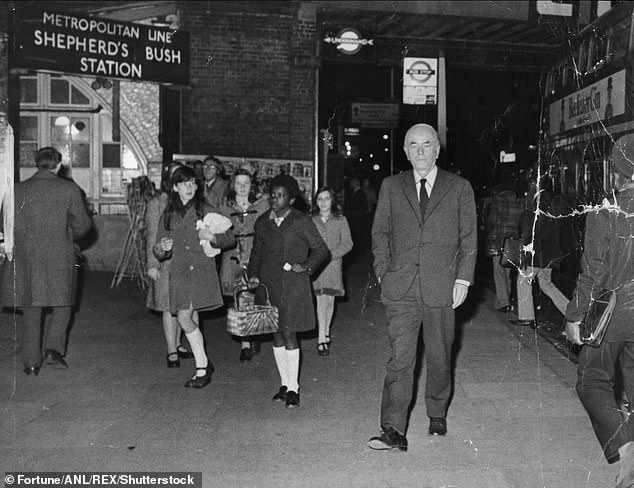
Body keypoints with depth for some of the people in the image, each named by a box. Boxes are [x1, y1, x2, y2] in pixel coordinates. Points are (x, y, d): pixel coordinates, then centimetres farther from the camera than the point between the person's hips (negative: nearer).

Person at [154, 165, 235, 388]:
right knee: (191, 320, 4)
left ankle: (202, 368, -5)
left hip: (202, 271, -4)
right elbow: (158, 253, 15)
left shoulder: (206, 211, 5)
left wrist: (212, 237, -15)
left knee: (184, 317, -17)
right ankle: (204, 365, 19)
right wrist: (161, 248, -10)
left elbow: (230, 238, 5)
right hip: (179, 272, 4)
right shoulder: (168, 216, 13)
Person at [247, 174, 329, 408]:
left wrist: (306, 266, -10)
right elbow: (256, 252, 20)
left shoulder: (302, 221, -2)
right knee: (276, 335, 7)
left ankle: (293, 388, 3)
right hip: (269, 285, 4)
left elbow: (321, 250, 4)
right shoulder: (262, 222, 10)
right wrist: (253, 274, 6)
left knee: (289, 334, -7)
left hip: (294, 286, -4)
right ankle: (285, 384, 20)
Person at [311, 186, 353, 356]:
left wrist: (331, 254, -11)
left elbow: (347, 244, 1)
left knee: (329, 299, 6)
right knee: (320, 299, -8)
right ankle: (322, 339, -8)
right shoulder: (311, 220, 5)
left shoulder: (341, 220, 4)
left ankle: (326, 331, 28)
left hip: (333, 264, 1)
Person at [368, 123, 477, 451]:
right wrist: (384, 272, 0)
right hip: (400, 288, 0)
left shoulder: (460, 188, 8)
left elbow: (469, 237, 7)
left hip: (442, 288, 0)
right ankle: (393, 431, -4)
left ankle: (437, 416, 32)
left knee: (439, 358, 11)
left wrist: (463, 278, -3)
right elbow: (380, 233, 12)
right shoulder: (391, 187, 11)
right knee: (399, 357, -6)